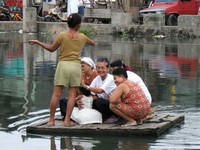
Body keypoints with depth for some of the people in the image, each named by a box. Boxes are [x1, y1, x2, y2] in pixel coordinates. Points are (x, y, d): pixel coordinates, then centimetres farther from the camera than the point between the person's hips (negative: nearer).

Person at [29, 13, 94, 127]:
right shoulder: (82, 37, 4)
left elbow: (51, 49, 4)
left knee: (56, 94, 1)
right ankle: (67, 120, -3)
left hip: (63, 64, -1)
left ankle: (51, 119, 2)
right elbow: (92, 43, 24)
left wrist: (38, 42, 14)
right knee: (72, 94, 2)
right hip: (76, 66, 1)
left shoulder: (62, 35, -3)